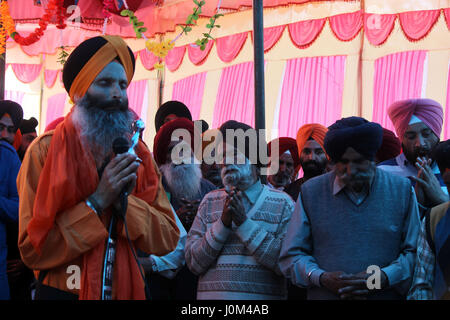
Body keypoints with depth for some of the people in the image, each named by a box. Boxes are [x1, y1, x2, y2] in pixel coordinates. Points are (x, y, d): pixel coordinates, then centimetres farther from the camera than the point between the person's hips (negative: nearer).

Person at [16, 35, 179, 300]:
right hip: (63, 290, -3)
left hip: (128, 290, 4)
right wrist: (97, 202, -19)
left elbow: (169, 239, -4)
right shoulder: (45, 150, -9)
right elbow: (32, 250, -15)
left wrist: (124, 202, -18)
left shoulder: (137, 154, 2)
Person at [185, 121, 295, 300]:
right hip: (212, 293, 2)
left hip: (262, 294, -1)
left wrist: (244, 223, -15)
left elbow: (286, 263, -12)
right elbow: (194, 263, -1)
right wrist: (223, 223, -13)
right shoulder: (210, 201, 6)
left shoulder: (282, 203, -1)